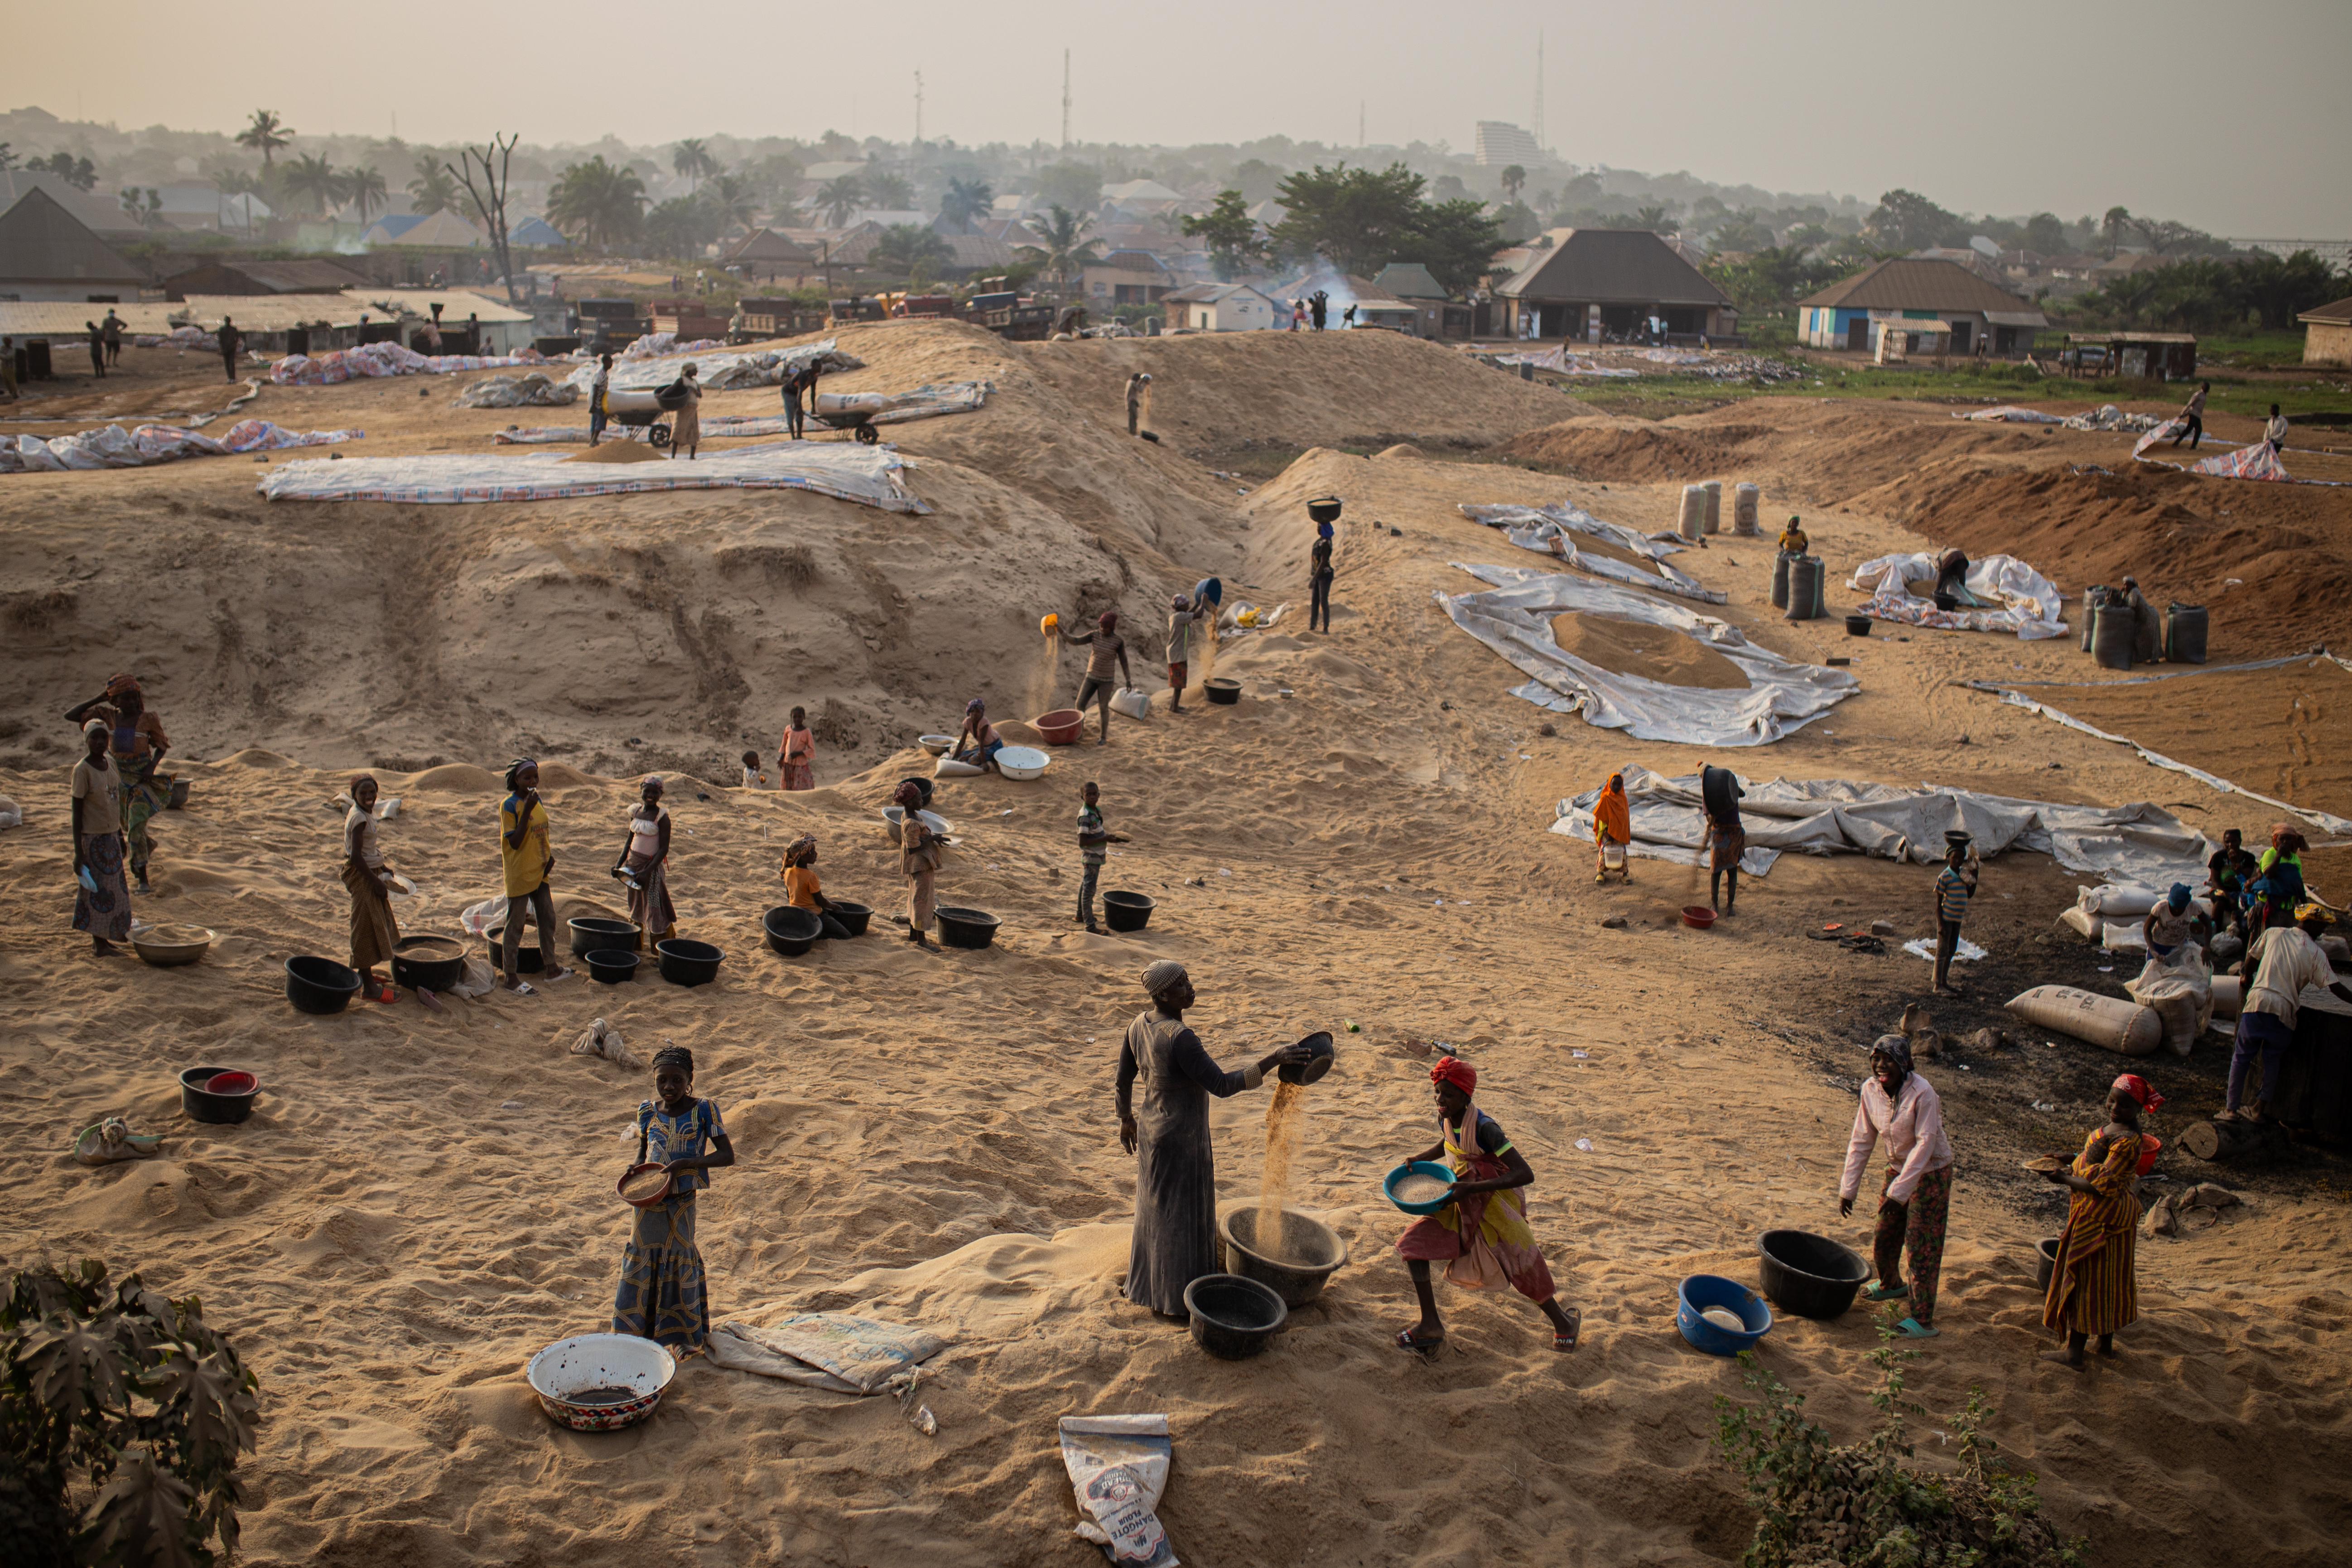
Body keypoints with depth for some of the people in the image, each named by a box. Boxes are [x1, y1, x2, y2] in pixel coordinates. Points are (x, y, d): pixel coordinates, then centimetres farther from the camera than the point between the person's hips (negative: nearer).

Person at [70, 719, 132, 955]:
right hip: (92, 838, -7)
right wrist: (78, 852, -15)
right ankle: (99, 943, 9)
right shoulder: (82, 770, -15)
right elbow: (77, 811, -14)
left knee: (116, 888, 11)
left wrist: (121, 837, 19)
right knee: (97, 891, 0)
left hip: (111, 837, 7)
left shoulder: (111, 763, 5)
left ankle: (104, 938, 21)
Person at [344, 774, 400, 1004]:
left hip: (370, 872, 10)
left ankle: (364, 973, 33)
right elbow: (356, 856, -24)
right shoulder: (359, 818, -22)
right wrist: (375, 881, -21)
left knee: (376, 923, 19)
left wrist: (381, 868, 21)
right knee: (367, 926, -4)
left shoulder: (366, 813, 8)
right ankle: (369, 986, 2)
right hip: (362, 875, -10)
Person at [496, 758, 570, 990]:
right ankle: (510, 976, 11)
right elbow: (515, 842, -23)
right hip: (519, 874, -8)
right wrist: (527, 810, -29)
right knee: (515, 925, 1)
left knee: (548, 919, 15)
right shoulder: (510, 806, -17)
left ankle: (552, 968, 27)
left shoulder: (538, 801, 6)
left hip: (539, 872, 8)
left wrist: (549, 856, 0)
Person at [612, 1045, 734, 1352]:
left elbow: (727, 1155, -14)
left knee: (680, 1261, 10)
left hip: (682, 1202, -3)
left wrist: (685, 1164, -25)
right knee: (643, 1260, 12)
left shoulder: (703, 1111, -12)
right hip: (649, 1200, 3)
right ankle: (637, 1330, 28)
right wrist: (634, 1172, -7)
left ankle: (683, 1336, 24)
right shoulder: (648, 1111, -1)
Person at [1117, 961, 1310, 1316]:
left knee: (1156, 1210, 25)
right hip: (1182, 1139, -9)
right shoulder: (1179, 1038, -30)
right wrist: (1273, 1061, -33)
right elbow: (1222, 1086, -32)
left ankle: (1147, 1284, 42)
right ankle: (1177, 1298, 23)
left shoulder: (1139, 1025, -2)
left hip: (1151, 1128, 9)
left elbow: (1124, 1080, 9)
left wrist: (1127, 1120, 24)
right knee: (1182, 1217, 8)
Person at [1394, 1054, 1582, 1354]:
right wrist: (1419, 1159, 4)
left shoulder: (1483, 1128, -29)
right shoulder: (1445, 1119, -6)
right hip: (1462, 1204, 7)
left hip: (1496, 1202, -7)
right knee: (1414, 1242, 0)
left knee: (1522, 1267, 2)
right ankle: (1430, 1325, 7)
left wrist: (1472, 1188, -37)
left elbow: (1525, 1174, -33)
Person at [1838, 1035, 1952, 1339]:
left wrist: (1899, 1191, -30)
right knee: (1884, 1236, 17)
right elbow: (1862, 1140, -3)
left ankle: (1923, 1320, 2)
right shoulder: (1871, 1089, -11)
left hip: (1931, 1173, -6)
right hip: (1897, 1168, 6)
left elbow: (1925, 1144, -28)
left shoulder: (1922, 1094, -29)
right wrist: (1848, 1188, -4)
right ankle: (1892, 1285, 45)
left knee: (1921, 1245, -5)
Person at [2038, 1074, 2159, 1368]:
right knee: (2109, 1278, 19)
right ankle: (2106, 1343, 33)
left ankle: (2074, 1352, 2)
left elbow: (2103, 1186, -26)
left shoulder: (2127, 1140, -26)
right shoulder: (2114, 1126, 6)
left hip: (2101, 1219, -10)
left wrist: (2064, 1179, -17)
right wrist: (2068, 1165, 10)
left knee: (2086, 1277, -3)